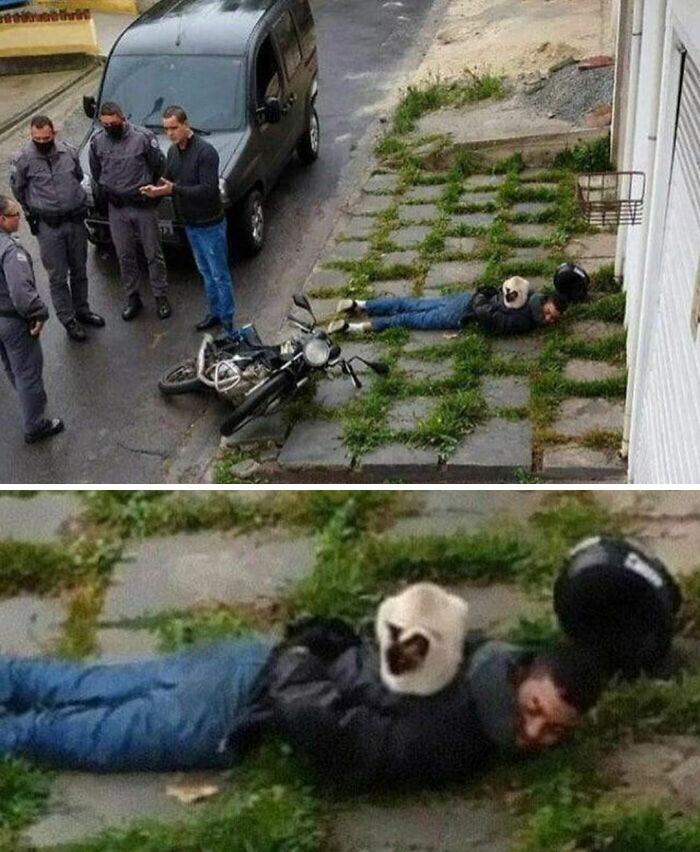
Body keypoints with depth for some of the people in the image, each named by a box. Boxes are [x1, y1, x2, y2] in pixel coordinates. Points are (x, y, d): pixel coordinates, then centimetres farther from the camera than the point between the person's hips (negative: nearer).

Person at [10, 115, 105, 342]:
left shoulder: (69, 151, -2)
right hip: (48, 227, -3)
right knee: (58, 276, 3)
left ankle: (82, 310, 35)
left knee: (79, 270, 17)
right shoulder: (24, 159, -12)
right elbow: (18, 190, 3)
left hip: (76, 221, 4)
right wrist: (36, 209, 10)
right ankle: (69, 320, 15)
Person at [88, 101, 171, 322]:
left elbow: (159, 166, -3)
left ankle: (161, 297, 19)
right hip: (116, 208, 3)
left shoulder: (143, 136, -13)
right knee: (125, 256, 11)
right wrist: (104, 193, 8)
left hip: (143, 206, -3)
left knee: (154, 254, 6)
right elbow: (96, 174, 12)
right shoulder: (97, 141, -3)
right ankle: (132, 299, 24)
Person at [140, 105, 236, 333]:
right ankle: (215, 312, 33)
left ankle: (227, 320, 12)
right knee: (205, 272, 20)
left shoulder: (205, 152, -21)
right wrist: (157, 190, -10)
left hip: (210, 224, -8)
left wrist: (174, 189, -32)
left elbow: (208, 190, -27)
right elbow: (170, 180, 14)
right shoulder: (173, 151, 5)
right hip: (189, 223, 8)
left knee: (219, 274, 2)